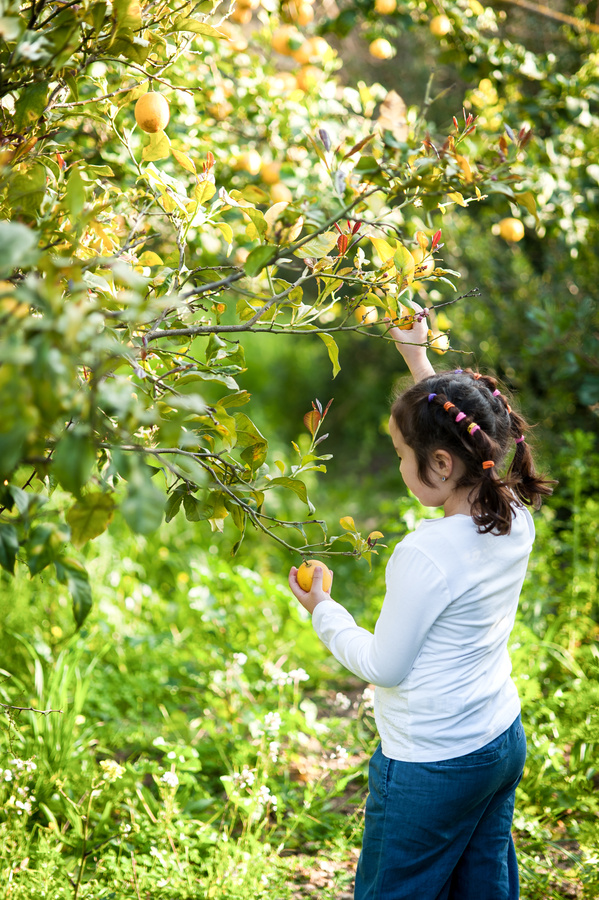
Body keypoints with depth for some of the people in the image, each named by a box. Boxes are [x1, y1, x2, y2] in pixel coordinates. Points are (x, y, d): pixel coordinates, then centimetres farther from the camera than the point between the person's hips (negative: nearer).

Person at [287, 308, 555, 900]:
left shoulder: (424, 556, -28)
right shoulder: (515, 518, -5)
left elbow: (383, 666, -17)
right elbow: (454, 437, 14)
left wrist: (322, 612, -1)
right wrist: (416, 357, 20)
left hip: (430, 764, -8)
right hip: (503, 741, 8)